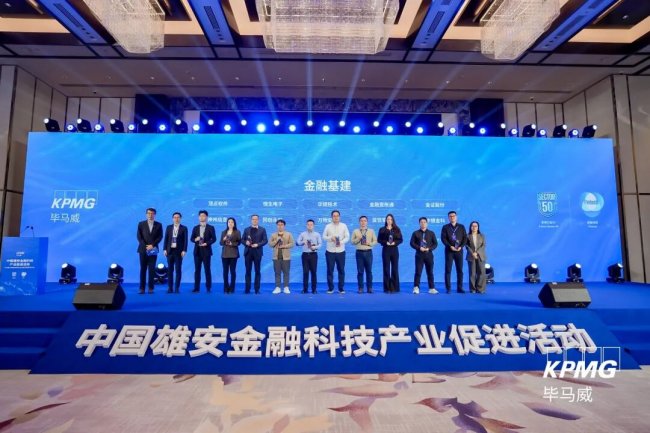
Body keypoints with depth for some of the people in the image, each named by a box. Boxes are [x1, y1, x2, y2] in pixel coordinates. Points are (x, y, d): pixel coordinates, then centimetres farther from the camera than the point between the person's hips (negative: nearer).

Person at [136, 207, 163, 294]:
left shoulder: (159, 225, 7)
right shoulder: (141, 224, 7)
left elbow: (160, 237, 1)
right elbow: (139, 237, 1)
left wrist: (152, 245, -12)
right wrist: (146, 246, -10)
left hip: (153, 249, 0)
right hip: (143, 249, 0)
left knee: (152, 269, 0)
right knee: (143, 269, 2)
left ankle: (151, 288, 3)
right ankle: (142, 288, 4)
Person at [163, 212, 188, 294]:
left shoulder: (184, 228, 2)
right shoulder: (168, 227, 10)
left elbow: (185, 240, -3)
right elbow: (166, 239, 8)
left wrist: (184, 251, -11)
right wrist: (165, 249, 0)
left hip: (179, 251, -2)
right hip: (170, 251, 3)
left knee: (178, 270, -1)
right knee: (170, 270, 4)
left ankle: (177, 288, 5)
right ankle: (170, 288, 9)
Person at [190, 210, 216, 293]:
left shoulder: (211, 228, 3)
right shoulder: (195, 228, 13)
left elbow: (214, 239, -2)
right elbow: (192, 239, 11)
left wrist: (207, 243, -16)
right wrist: (195, 240, -11)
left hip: (206, 250, -3)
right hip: (197, 250, 3)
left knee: (207, 269, -1)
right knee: (197, 270, 4)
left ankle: (208, 288, 5)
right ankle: (196, 288, 7)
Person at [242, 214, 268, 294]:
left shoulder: (262, 229, 6)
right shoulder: (246, 229, 13)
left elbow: (265, 240, 0)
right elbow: (242, 240, 12)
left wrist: (258, 244, -15)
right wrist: (246, 242, -10)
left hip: (257, 252, -2)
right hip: (248, 252, 2)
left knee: (257, 271, 1)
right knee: (248, 271, 4)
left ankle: (257, 289, 6)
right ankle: (247, 289, 9)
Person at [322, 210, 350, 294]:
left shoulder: (344, 226, 4)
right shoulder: (328, 226, 4)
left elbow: (347, 237, 1)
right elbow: (324, 236, 4)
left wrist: (341, 242, -17)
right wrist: (330, 238, -15)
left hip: (341, 251, 0)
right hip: (330, 251, 0)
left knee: (341, 270, 4)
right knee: (330, 270, 3)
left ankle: (341, 288, 14)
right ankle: (330, 288, 13)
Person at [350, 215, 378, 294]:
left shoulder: (371, 231, 9)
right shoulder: (355, 231, 6)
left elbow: (375, 241, 7)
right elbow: (352, 242, 3)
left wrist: (370, 243, -10)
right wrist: (358, 239, -13)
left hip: (368, 252, 1)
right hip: (359, 252, -1)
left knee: (369, 271, 4)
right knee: (360, 271, 1)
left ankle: (369, 287, 12)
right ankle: (360, 288, 9)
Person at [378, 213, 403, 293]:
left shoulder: (397, 229, 8)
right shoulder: (382, 230, 5)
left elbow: (401, 239, 5)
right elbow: (379, 240, 1)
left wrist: (395, 242, -13)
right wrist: (385, 242, -15)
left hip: (394, 250, 1)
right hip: (386, 250, -1)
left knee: (395, 269, 1)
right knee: (386, 269, 0)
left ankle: (395, 288, 8)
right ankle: (387, 288, 5)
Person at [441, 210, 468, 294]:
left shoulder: (461, 227, 10)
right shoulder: (445, 227, 5)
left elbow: (465, 238, 4)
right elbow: (443, 238, -4)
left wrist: (461, 246, -11)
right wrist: (450, 246, -16)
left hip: (459, 251, 2)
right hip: (449, 251, -2)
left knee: (460, 270, 3)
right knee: (448, 270, -3)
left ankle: (459, 288, 9)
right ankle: (448, 288, 2)